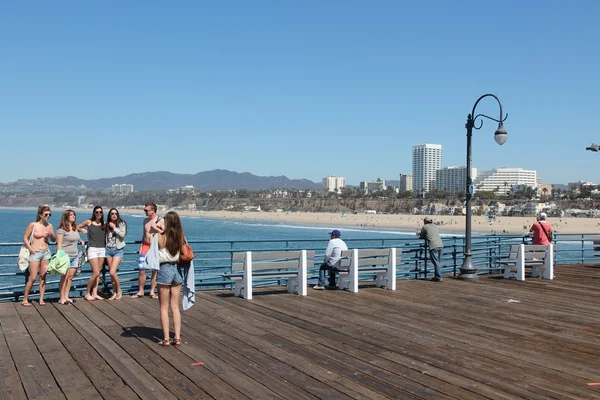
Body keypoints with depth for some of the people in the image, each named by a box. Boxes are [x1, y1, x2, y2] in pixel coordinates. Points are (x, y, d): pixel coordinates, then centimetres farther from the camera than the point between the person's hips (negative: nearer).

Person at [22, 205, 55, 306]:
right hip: (35, 253, -4)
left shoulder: (49, 225, 6)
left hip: (46, 252, 4)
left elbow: (53, 240, 12)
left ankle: (41, 299, 11)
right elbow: (25, 238, -3)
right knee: (32, 278, -6)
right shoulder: (33, 225, -6)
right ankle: (25, 299, 5)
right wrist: (31, 249, -12)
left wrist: (51, 235, -9)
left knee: (43, 276, 6)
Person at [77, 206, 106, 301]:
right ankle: (87, 293, 4)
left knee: (98, 273, 6)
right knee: (96, 273, -11)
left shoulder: (104, 224, 9)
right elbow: (77, 227, 13)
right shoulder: (88, 222, 2)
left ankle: (94, 293, 13)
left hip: (102, 249, 4)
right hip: (92, 249, -4)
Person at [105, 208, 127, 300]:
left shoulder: (122, 223, -1)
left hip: (118, 250, -4)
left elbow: (122, 234, -14)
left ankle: (119, 291, 4)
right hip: (108, 249, 4)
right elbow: (105, 237, 13)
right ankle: (115, 293, 16)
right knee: (111, 273, 5)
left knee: (112, 272, -15)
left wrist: (114, 227, -11)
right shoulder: (107, 225, 9)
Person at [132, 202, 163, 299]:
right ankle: (140, 291, 10)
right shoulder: (145, 220, 12)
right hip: (145, 247, 4)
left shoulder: (161, 221, -4)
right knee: (142, 270, 0)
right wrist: (141, 246, 13)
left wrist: (156, 228, -17)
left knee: (155, 270, 2)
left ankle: (152, 291, 12)